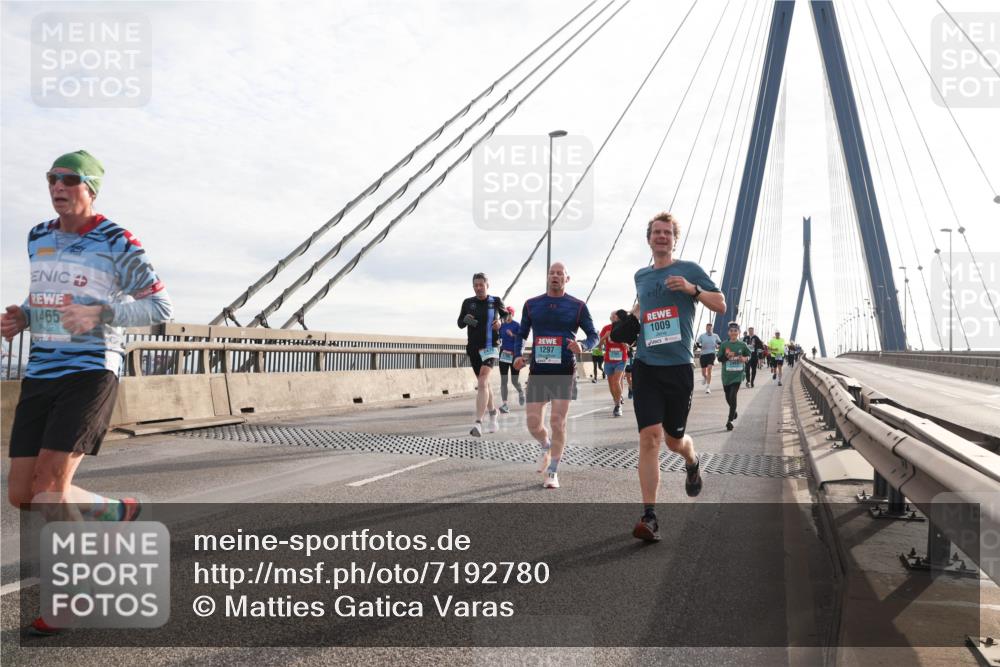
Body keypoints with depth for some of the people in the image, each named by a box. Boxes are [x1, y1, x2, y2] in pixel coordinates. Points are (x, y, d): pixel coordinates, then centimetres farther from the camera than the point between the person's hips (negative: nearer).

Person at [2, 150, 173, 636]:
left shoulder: (117, 244, -6)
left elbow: (160, 307, -6)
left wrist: (101, 313, -20)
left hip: (91, 373, -7)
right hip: (39, 376, 7)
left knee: (50, 491, -13)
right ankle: (118, 512, 30)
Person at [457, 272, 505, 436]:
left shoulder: (495, 301, 1)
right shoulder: (468, 303, 6)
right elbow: (460, 324, 9)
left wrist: (500, 322, -4)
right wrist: (466, 319, -14)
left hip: (490, 347, -4)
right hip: (473, 348, 4)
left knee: (482, 383, -20)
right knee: (484, 384, 15)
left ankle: (478, 423, -28)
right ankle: (493, 416, 33)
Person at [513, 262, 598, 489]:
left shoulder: (578, 306, 2)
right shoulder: (531, 305, 8)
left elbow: (594, 335, 4)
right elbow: (522, 335, 15)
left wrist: (582, 347, -18)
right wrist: (518, 356, -4)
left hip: (564, 371, -2)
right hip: (538, 370, 2)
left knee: (558, 422, -5)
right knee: (533, 422, 0)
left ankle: (552, 472, 10)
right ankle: (545, 446, 35)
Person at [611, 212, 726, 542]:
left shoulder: (689, 269, 2)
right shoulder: (641, 275, 13)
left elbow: (721, 305, 1)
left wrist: (692, 289, -15)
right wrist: (631, 320, 15)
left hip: (678, 367, -2)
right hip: (646, 366, 2)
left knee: (674, 439, 10)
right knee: (650, 437, -12)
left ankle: (692, 462, 49)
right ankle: (649, 517, -10)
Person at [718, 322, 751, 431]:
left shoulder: (742, 345, -1)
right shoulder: (724, 344, 0)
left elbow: (749, 354, 12)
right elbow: (719, 358, 0)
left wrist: (745, 358, -9)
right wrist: (727, 356, -19)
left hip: (737, 374, -2)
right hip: (726, 375, 2)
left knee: (733, 396, -13)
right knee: (728, 397, 13)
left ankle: (729, 421, -10)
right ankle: (734, 412, 44)